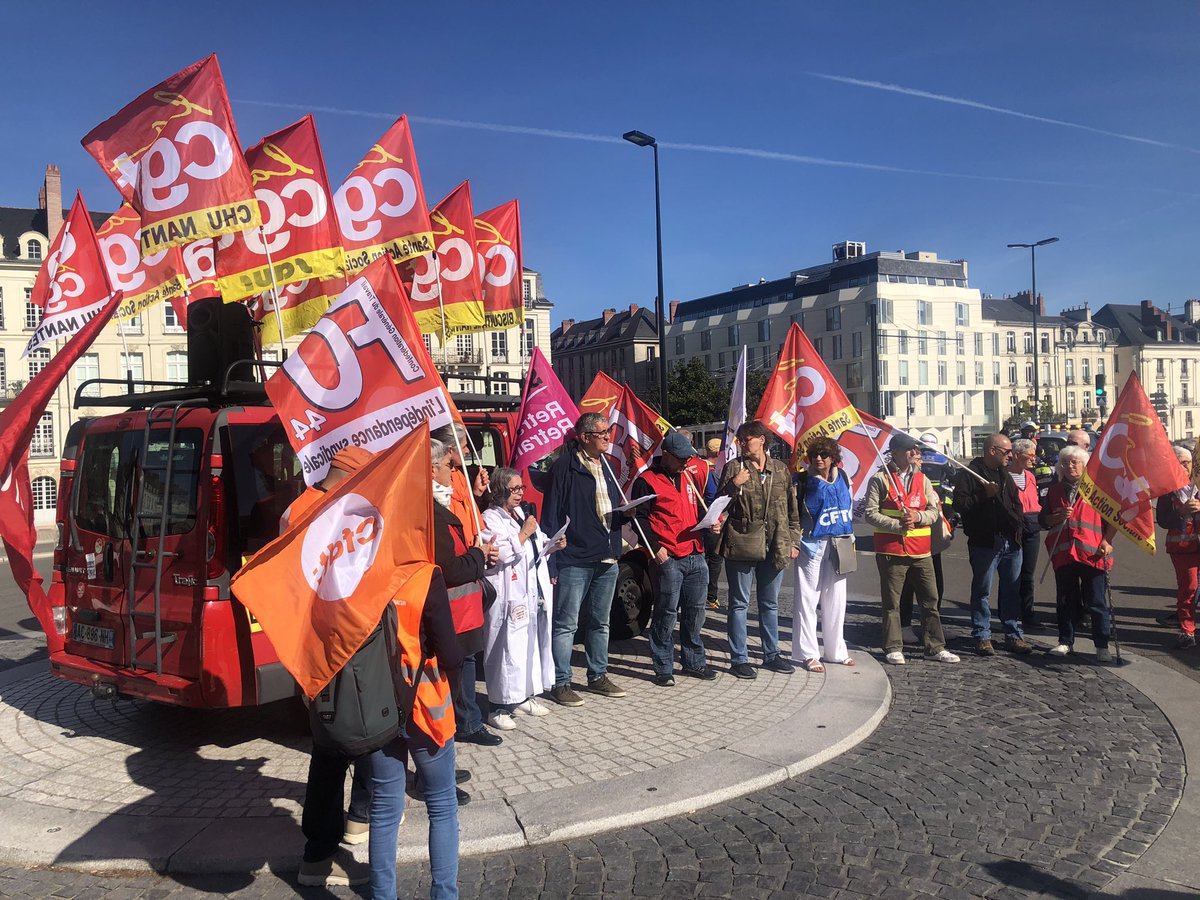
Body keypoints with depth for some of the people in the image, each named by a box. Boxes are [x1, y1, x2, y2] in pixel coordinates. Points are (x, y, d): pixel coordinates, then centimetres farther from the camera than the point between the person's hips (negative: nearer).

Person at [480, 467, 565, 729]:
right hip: (509, 594, -8)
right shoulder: (490, 518, -7)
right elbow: (501, 554, -19)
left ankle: (524, 697, 25)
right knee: (508, 646, -7)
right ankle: (499, 707, 0)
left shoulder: (524, 514, 17)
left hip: (534, 592, 8)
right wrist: (524, 534, -16)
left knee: (533, 641, 12)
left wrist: (553, 545, 5)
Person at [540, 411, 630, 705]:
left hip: (607, 559, 8)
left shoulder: (606, 465, 13)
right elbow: (551, 515, -13)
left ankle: (598, 676, 30)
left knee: (600, 622, 18)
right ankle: (560, 683, 11)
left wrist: (626, 513, -1)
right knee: (566, 624, 1)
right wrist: (552, 562, -17)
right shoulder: (564, 466, -11)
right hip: (574, 560, -8)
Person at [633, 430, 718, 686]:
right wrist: (655, 548, -16)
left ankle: (693, 662, 25)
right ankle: (663, 668, 9)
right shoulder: (647, 481, -4)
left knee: (695, 610, 12)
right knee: (666, 613, -2)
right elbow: (640, 519, -8)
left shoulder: (687, 477, 17)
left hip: (695, 556, 7)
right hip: (667, 559, -7)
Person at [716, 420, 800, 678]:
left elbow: (792, 509, 13)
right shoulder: (733, 467, 0)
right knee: (739, 603, 4)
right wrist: (734, 485, -17)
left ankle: (771, 655, 28)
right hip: (741, 545, -3)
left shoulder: (781, 470, 8)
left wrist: (794, 541, 10)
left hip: (774, 547, 3)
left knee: (770, 603, 15)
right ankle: (739, 659, 12)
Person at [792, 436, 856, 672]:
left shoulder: (843, 478, 9)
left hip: (838, 546, 5)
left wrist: (849, 537, 16)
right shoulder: (803, 481, -6)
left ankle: (836, 650, 23)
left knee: (835, 600, 12)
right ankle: (809, 654, 4)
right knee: (807, 600, -2)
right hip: (812, 546, -5)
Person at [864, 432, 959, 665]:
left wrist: (918, 517, -10)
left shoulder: (921, 478, 12)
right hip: (891, 550, -4)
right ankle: (893, 648, 12)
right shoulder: (880, 478, -3)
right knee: (892, 602, 3)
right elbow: (870, 513, -7)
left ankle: (935, 647, 17)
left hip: (921, 551, 5)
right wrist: (897, 525, -16)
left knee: (930, 600, 7)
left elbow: (935, 510, 11)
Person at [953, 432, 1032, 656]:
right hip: (985, 543, -7)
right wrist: (985, 495, -21)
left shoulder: (1004, 474, 19)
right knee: (982, 592, 1)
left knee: (1013, 591, 10)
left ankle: (1014, 635, 19)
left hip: (1011, 543, 7)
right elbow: (959, 503, -16)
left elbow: (1016, 505, 25)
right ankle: (982, 637, 8)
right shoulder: (971, 474, -6)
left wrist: (1018, 527, 10)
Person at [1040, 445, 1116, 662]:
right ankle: (1065, 641, 21)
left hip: (1092, 554, -3)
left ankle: (1102, 646, 5)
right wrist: (1058, 517, -5)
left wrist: (1107, 541, -8)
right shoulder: (1055, 490, 14)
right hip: (1063, 554, 4)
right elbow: (1043, 520, 16)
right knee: (1065, 601, 10)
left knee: (1097, 603, -1)